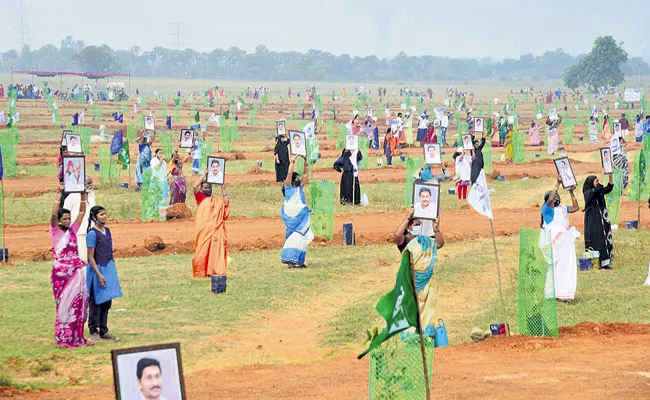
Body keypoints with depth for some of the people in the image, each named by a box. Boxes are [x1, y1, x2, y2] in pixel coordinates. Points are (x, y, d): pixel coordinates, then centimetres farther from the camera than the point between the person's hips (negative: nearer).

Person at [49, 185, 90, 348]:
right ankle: (63, 338, 1)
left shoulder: (72, 230, 12)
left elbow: (82, 212, 12)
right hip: (61, 271, -5)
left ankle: (76, 337, 8)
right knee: (64, 303, -4)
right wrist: (59, 196, -21)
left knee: (78, 302, 3)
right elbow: (54, 214, -18)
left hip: (76, 271, 5)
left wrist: (83, 194, 4)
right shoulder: (55, 231, -2)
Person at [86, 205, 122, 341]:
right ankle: (93, 332, 9)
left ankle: (104, 331, 18)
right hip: (98, 269, -7)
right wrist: (99, 275, -19)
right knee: (96, 302, 0)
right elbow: (91, 257, -14)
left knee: (107, 302, 10)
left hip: (109, 268, 7)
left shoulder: (107, 231, 10)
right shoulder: (92, 234, -13)